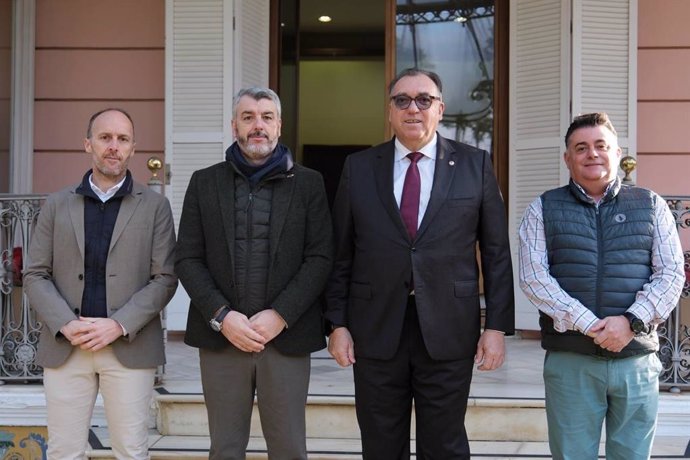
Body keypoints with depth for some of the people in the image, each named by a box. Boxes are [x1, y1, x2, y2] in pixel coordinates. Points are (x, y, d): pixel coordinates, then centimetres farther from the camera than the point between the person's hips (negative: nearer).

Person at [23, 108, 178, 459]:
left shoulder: (155, 206, 4)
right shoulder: (57, 205, 10)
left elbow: (165, 278, -1)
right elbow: (35, 275, 6)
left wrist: (119, 325, -13)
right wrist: (66, 324, -9)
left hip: (129, 347, -1)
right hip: (64, 347, 2)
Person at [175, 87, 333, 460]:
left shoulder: (308, 184, 6)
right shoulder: (204, 182, 9)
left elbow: (320, 258, -1)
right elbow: (187, 259, 3)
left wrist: (280, 316, -12)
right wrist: (222, 316, -9)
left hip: (286, 336, -1)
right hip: (221, 335, 1)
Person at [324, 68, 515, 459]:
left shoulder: (475, 165, 4)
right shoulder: (358, 168, 6)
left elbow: (497, 252, 3)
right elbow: (341, 253, 7)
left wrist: (497, 326, -2)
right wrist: (338, 323, 2)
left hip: (448, 332, -1)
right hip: (376, 330, 1)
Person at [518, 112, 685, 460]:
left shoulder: (651, 206, 11)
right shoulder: (543, 209, 7)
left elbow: (671, 273, 3)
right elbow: (533, 276, -4)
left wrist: (632, 321, -13)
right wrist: (587, 324, -14)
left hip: (638, 358, 1)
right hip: (569, 361, -1)